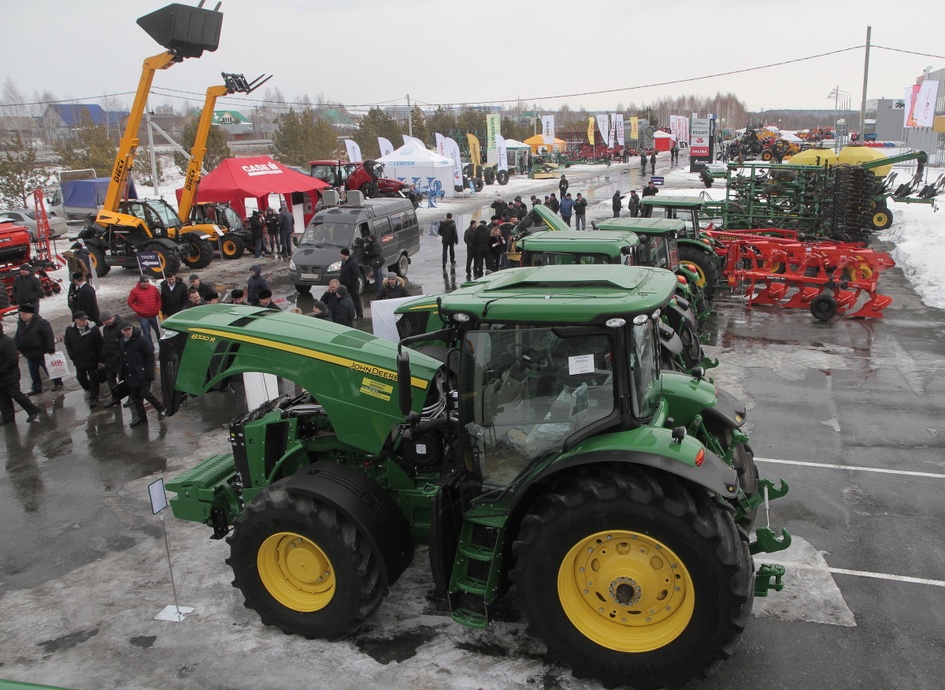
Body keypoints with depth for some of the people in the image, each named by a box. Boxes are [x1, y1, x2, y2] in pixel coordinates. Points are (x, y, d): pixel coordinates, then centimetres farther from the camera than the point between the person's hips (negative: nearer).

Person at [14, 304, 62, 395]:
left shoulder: (41, 322, -19)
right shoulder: (21, 324, 5)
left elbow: (49, 336, -21)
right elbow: (17, 337, 15)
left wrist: (50, 350, -23)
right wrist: (16, 348, 2)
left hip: (42, 353, -7)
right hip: (29, 354, 7)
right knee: (33, 372, 14)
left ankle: (57, 383, 25)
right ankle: (36, 388, 25)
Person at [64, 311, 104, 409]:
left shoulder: (93, 329, -16)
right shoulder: (69, 330, -6)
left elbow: (100, 345, -12)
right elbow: (68, 345, 7)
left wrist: (100, 360, -11)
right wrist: (73, 357, 1)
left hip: (92, 360, -3)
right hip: (79, 361, 3)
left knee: (93, 379, 7)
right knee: (80, 378, 15)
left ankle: (93, 398, 21)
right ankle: (90, 390, 42)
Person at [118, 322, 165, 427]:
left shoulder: (142, 341, -12)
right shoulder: (121, 342, 9)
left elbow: (150, 357, -11)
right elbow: (120, 359, 18)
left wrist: (150, 374, -15)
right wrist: (121, 374, 14)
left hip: (142, 374, -7)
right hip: (130, 375, 7)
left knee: (145, 393, -10)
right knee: (136, 398, 9)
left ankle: (160, 408, 14)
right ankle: (141, 418, 18)